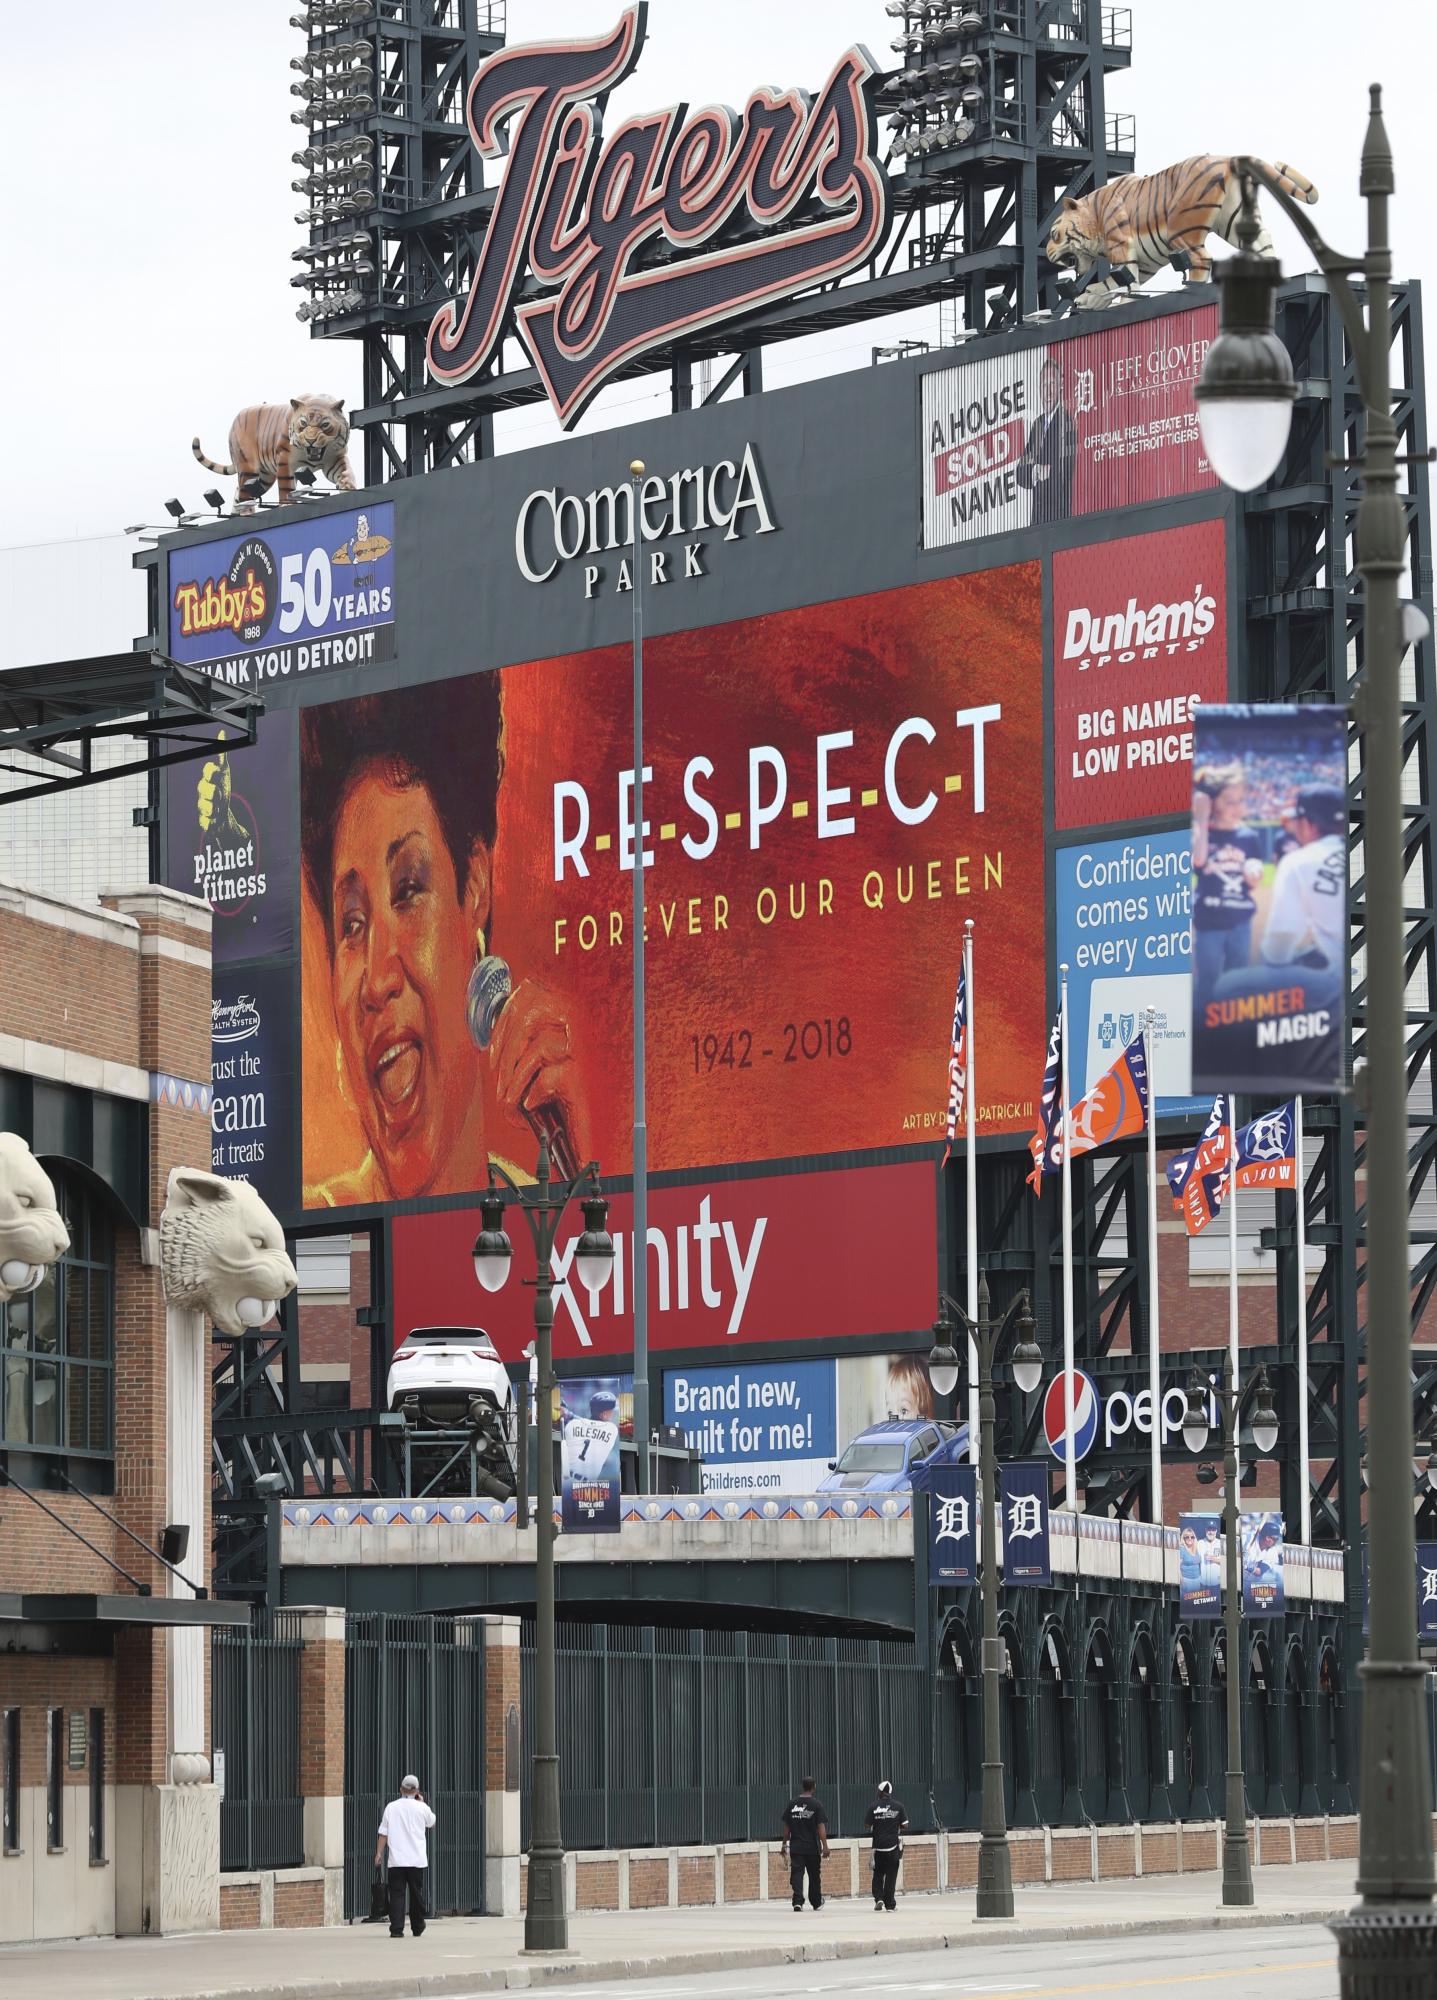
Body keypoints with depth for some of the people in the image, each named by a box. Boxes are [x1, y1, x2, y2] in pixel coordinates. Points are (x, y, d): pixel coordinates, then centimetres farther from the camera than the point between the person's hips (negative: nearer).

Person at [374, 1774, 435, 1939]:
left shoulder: (391, 1807, 0)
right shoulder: (421, 1807, 0)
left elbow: (383, 1832, -1)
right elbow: (431, 1821, 21)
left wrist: (379, 1852, 6)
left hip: (396, 1860, -1)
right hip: (417, 1860, 1)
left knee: (396, 1894, -2)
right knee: (416, 1894, 13)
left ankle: (396, 1929, -12)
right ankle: (417, 1928, 22)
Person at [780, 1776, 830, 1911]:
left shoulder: (791, 1804, 2)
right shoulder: (816, 1805, -6)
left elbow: (786, 1826, 6)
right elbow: (821, 1827, -10)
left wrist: (785, 1845, 14)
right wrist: (825, 1846, -10)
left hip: (796, 1847, 1)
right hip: (812, 1847, -1)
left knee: (797, 1874, -2)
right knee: (814, 1875, 13)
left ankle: (798, 1901, -18)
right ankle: (817, 1903, 26)